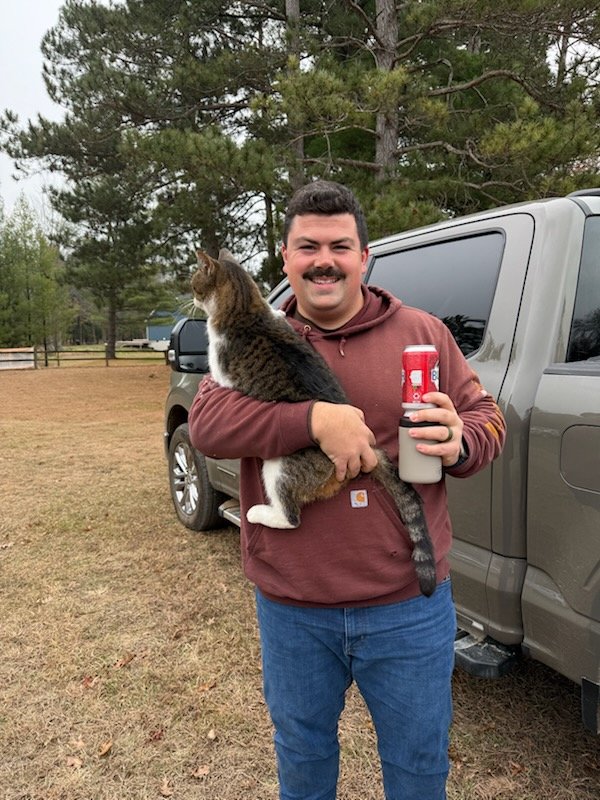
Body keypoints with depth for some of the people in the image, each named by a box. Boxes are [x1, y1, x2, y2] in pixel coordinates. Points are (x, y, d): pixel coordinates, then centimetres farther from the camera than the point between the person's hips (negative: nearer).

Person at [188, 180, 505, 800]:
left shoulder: (422, 332, 0)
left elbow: (485, 416, 4)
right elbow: (205, 425, -15)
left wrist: (460, 444, -20)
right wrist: (315, 420, -28)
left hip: (408, 605, 0)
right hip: (291, 609, 1)